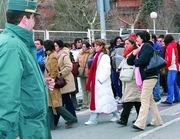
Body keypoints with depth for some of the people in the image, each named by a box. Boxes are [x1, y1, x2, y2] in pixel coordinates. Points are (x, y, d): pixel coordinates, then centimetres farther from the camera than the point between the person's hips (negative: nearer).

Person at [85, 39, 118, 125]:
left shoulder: (105, 57, -10)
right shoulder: (96, 56, 13)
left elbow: (106, 70, -16)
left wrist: (100, 79, -18)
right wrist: (91, 82, 11)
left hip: (102, 82, -8)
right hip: (96, 82, 8)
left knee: (106, 100, -1)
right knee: (95, 99, 6)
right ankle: (93, 119, 8)